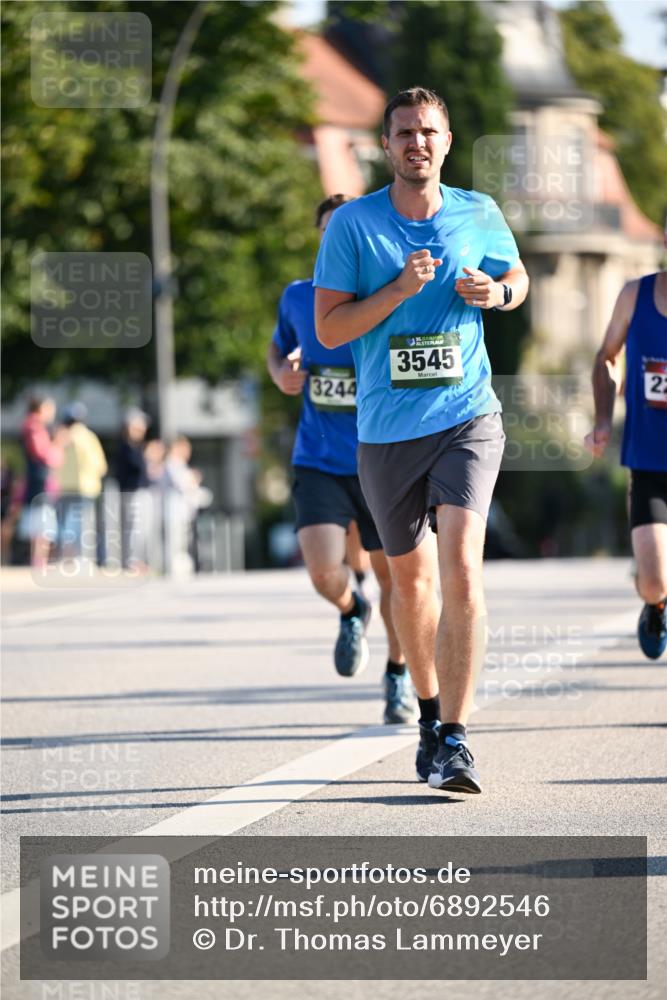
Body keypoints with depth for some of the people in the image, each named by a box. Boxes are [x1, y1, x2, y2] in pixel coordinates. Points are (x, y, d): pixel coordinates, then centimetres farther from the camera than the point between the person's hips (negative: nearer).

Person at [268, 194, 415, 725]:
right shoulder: (299, 298, 1)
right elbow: (279, 347, 21)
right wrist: (282, 373, -1)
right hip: (319, 462, 1)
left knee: (393, 574, 8)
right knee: (324, 572, -15)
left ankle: (399, 676, 30)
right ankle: (352, 612, 22)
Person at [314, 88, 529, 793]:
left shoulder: (479, 214, 3)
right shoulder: (353, 224, -2)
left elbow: (517, 276, 21)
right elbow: (328, 329, -4)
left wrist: (497, 292, -3)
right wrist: (399, 290, -18)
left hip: (467, 419, -1)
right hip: (387, 428, 1)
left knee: (461, 569, -18)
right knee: (410, 576, 14)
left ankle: (454, 739, -18)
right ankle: (428, 713, 36)